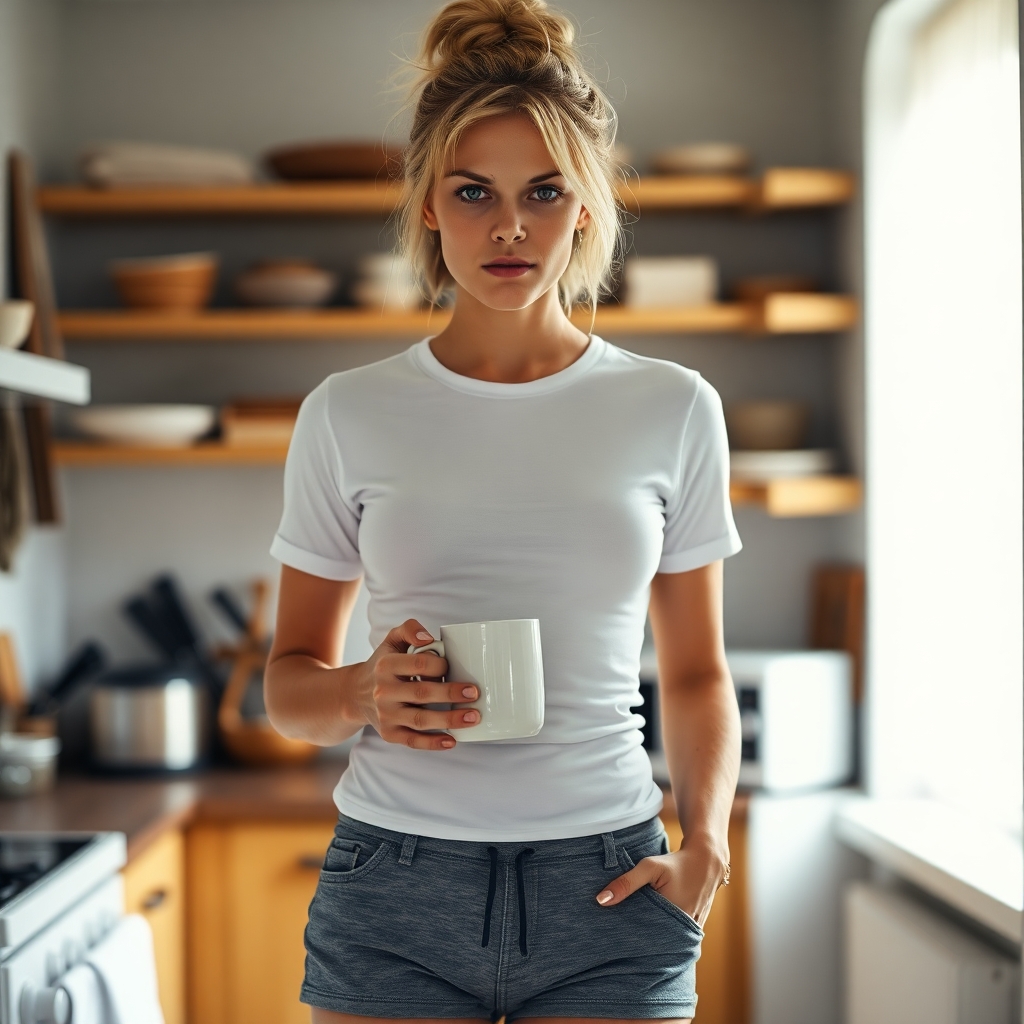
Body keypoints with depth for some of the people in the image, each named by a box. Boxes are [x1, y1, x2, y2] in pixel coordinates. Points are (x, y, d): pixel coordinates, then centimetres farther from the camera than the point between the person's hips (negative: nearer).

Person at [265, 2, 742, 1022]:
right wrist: (363, 695, -14)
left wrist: (704, 844, -6)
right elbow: (290, 679, 7)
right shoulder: (348, 414, 1)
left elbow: (696, 673, 9)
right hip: (393, 884, 0)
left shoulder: (673, 410, 3)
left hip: (606, 888, 1)